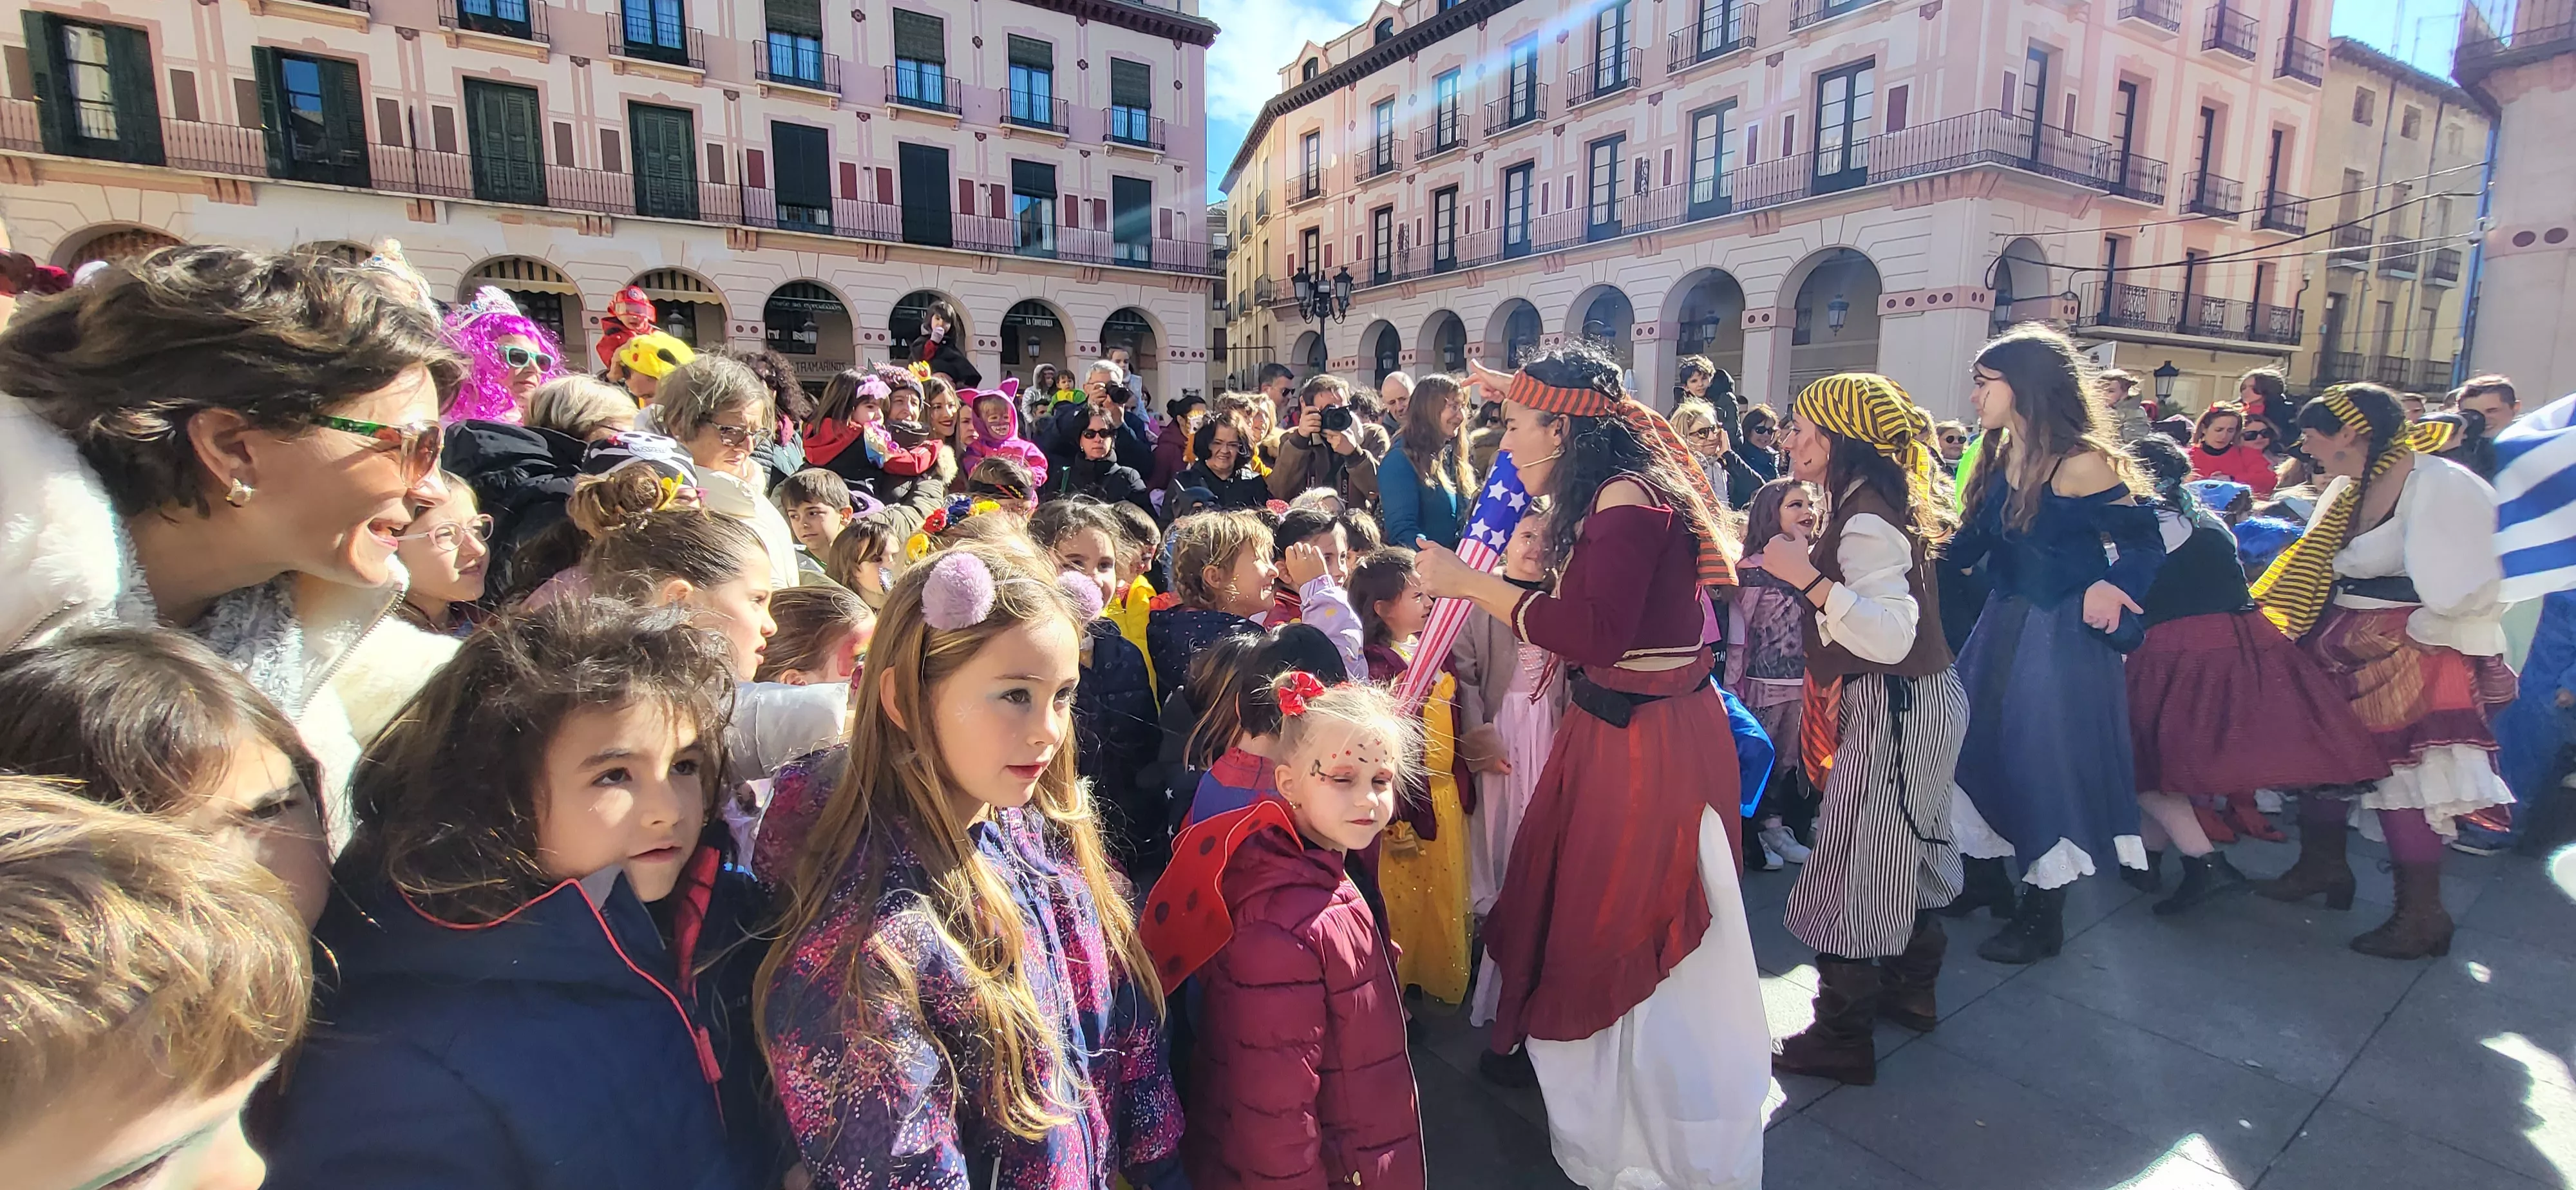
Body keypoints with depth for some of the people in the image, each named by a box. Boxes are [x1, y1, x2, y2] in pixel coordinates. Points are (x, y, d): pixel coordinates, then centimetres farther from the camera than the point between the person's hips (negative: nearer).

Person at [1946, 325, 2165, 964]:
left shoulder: (2082, 464, -17)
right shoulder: (1999, 460, 5)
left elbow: (2144, 545, -16)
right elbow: (1971, 541, 9)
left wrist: (2108, 587, -34)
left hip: (2061, 639, -7)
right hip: (2001, 628, 7)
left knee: (2049, 764, 2)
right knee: (1978, 746, 14)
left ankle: (2044, 916, 20)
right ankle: (1987, 873, 34)